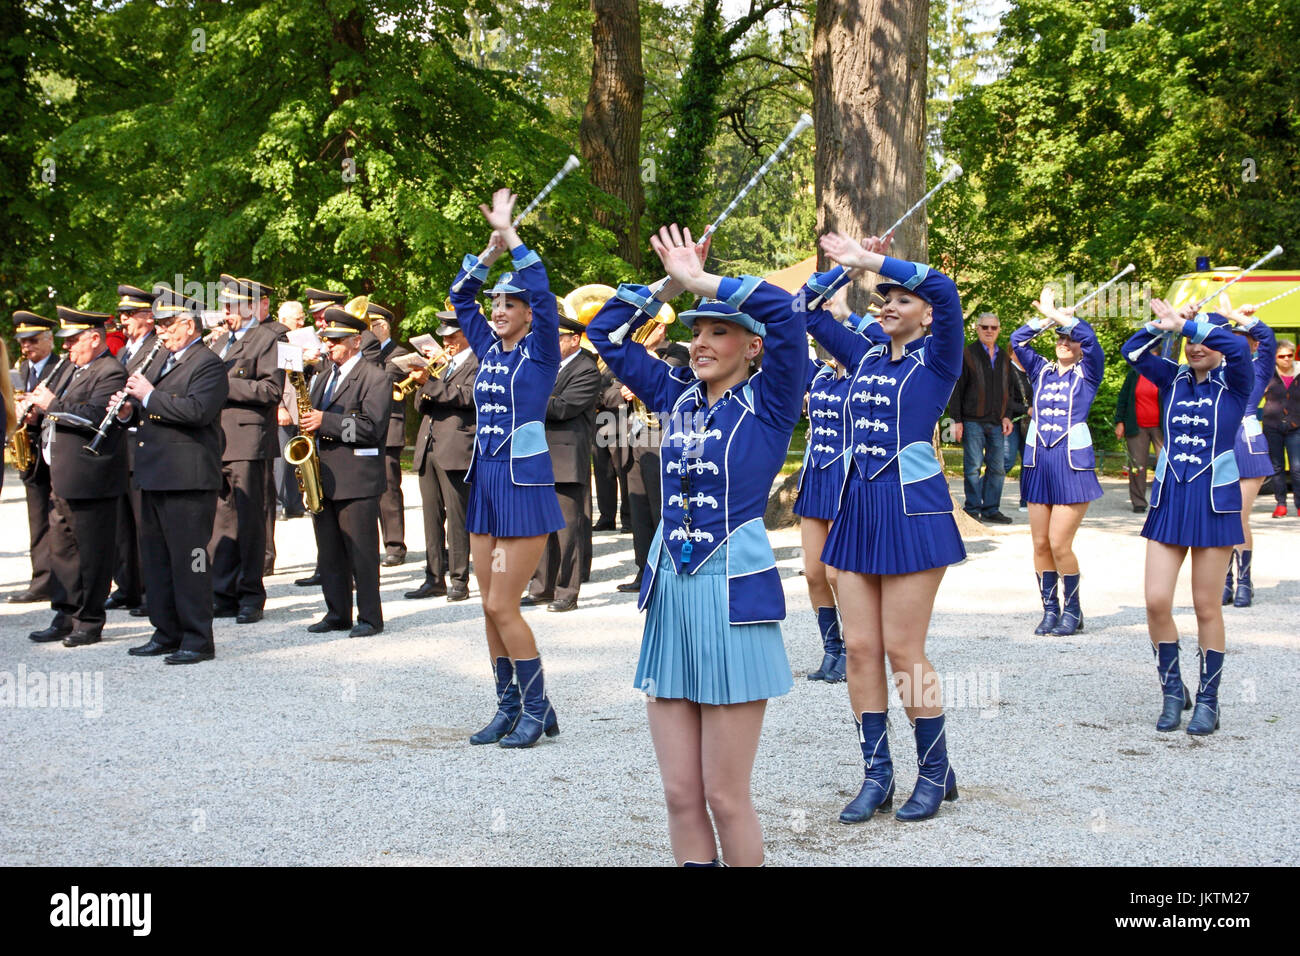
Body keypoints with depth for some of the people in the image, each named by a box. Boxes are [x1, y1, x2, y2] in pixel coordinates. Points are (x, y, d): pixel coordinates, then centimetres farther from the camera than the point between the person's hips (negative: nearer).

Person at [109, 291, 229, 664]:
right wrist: (128, 411, 5)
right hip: (153, 476, 9)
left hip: (188, 480, -9)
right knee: (156, 558, 13)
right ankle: (166, 633, 22)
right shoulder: (159, 363, 20)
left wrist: (149, 397, -18)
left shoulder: (209, 365, -8)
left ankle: (198, 639, 0)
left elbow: (197, 410, -24)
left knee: (188, 560, -6)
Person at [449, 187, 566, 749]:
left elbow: (541, 293, -17)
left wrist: (511, 234, -15)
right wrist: (491, 249, 4)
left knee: (502, 604, -9)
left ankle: (538, 709, 3)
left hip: (524, 482, -7)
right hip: (486, 480, 7)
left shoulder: (540, 350, -5)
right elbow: (461, 296, 14)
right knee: (490, 606, 7)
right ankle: (509, 707, 16)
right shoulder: (489, 348, 12)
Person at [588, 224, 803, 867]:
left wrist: (701, 279, -11)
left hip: (733, 599, -5)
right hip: (670, 597, 5)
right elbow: (606, 333, 15)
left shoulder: (768, 403, -4)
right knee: (680, 795, 7)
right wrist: (671, 284, 6)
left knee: (725, 797, 0)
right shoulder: (678, 396, 11)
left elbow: (785, 313, -20)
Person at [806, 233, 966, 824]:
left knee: (903, 652, -3)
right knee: (860, 648, 5)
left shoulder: (936, 359, -2)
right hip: (859, 508, 6)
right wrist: (848, 265, 2)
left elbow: (943, 289, -20)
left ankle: (936, 772, 13)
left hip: (912, 509, -6)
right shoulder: (865, 358, 13)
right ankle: (876, 774, 14)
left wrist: (872, 260, -18)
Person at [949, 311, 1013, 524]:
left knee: (998, 468, 4)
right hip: (972, 421, -5)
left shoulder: (1003, 357, 16)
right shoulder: (967, 354, 0)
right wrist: (957, 420, -7)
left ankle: (991, 509, 11)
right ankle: (973, 509, 3)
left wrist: (1006, 416, 11)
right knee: (973, 466, -4)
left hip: (996, 423, 5)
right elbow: (957, 389, -2)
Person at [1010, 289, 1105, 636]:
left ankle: (1072, 611, 6)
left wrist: (1057, 315, -7)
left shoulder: (1088, 372, 3)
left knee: (1059, 543, -9)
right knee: (1040, 544, 3)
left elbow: (1088, 336, -13)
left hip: (1073, 463, -4)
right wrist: (1047, 318, -1)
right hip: (1038, 463, 4)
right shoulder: (1041, 370, 13)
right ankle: (1050, 609, 14)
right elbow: (1017, 340, 2)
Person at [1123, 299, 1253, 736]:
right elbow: (1132, 351, -6)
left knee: (1206, 606, 3)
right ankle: (1172, 691, 15)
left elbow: (1237, 347, -25)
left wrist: (1185, 323, -25)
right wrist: (1163, 324, -20)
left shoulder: (1234, 383, -3)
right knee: (1156, 602, -3)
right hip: (1168, 499, 3)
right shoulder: (1174, 378, 7)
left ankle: (1208, 700, 15)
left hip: (1214, 502, -3)